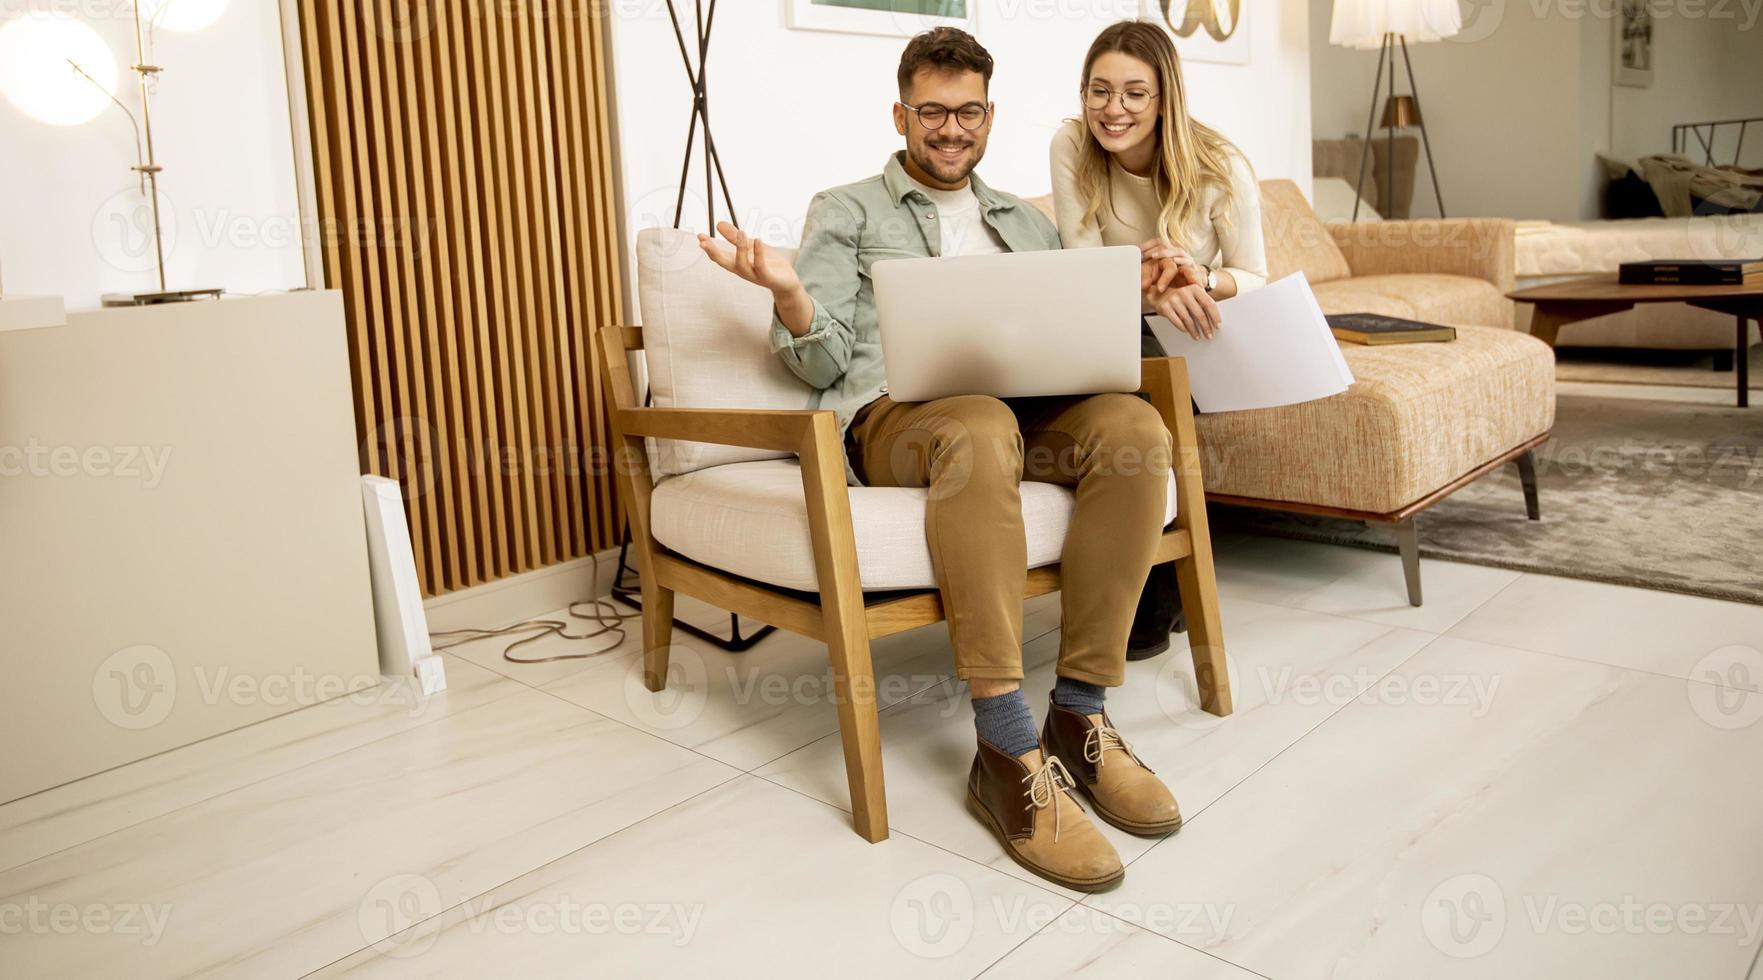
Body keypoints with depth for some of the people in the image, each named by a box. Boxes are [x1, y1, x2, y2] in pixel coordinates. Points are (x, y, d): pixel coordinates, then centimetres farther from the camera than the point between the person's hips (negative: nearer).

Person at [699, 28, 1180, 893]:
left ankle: (1079, 716, -24)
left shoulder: (1027, 223, 30)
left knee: (1133, 424, -29)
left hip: (1025, 407, 4)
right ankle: (1008, 756, -38)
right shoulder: (845, 213, 17)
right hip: (889, 415, -4)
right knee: (979, 429, -40)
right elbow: (823, 362, 5)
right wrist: (787, 291, -16)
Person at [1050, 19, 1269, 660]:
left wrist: (1201, 279, -32)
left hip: (1201, 341, -1)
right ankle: (1161, 589, -13)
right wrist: (1154, 290, -37)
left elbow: (1254, 281, -8)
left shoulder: (1220, 167, -17)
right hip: (1120, 334, 2)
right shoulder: (1071, 147, -13)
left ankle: (1153, 606, -15)